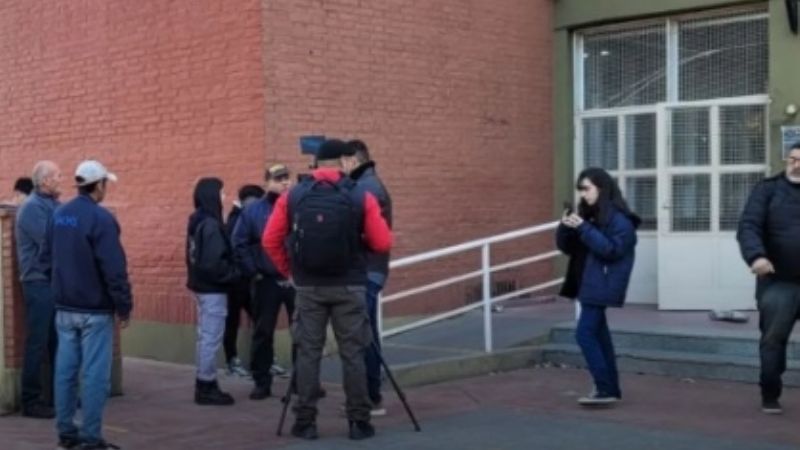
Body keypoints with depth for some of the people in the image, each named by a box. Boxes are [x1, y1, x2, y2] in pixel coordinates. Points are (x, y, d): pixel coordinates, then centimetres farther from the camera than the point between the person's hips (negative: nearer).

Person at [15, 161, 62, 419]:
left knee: (58, 340, 14)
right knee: (37, 343, -4)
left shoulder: (53, 204, 14)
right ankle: (31, 401, 1)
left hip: (56, 281, 8)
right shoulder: (32, 207, -13)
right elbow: (49, 242, -22)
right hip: (39, 282, -8)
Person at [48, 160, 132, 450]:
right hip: (94, 309, -8)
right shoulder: (100, 218, -16)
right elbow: (114, 269, -19)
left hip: (64, 307, 8)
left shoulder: (58, 215, 8)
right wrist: (124, 306, -12)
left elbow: (49, 256, 17)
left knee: (66, 369, 11)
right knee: (94, 373, -3)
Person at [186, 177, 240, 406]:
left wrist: (231, 273, 13)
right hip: (213, 289, -10)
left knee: (205, 337, 15)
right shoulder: (210, 225, -18)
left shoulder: (197, 222, 11)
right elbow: (213, 263, -23)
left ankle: (204, 384, 21)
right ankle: (207, 387, 1)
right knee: (211, 338, -4)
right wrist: (235, 275, -10)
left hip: (202, 286, 10)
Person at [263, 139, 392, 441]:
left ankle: (305, 422, 10)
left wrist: (289, 271, 12)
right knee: (352, 354, 6)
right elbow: (382, 244, -4)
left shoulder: (292, 197, 0)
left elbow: (270, 241, 0)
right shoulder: (361, 198, -4)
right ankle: (359, 422, 9)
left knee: (308, 353, 8)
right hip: (349, 286, -1)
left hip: (308, 287, 1)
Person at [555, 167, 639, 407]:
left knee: (585, 334, -14)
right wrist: (566, 227, -7)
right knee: (598, 334, 10)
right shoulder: (589, 215, 13)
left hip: (602, 285, -9)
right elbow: (566, 246, 14)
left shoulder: (619, 218, -11)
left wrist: (584, 228, -24)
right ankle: (609, 388, 16)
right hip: (590, 284, 9)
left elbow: (612, 249, -21)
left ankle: (606, 389, -13)